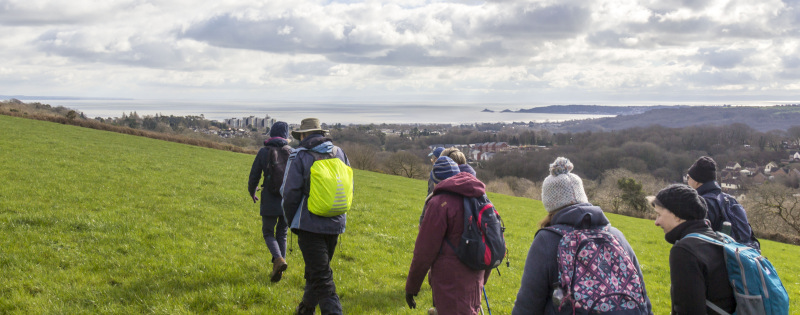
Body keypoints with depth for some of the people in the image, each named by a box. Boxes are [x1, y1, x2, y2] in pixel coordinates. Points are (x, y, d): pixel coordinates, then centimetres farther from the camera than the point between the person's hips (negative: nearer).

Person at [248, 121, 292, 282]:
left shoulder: (263, 152, -3)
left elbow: (254, 177, 1)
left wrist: (252, 192, 20)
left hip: (270, 201, -2)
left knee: (268, 233, 11)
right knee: (281, 234, 17)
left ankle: (278, 260, -15)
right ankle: (277, 269, 13)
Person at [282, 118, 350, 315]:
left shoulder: (299, 157, -8)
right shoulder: (339, 153, 8)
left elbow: (290, 193, -9)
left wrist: (292, 221, 5)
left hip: (310, 224, -6)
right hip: (335, 224, 6)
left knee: (321, 277, -6)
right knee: (317, 269, 22)